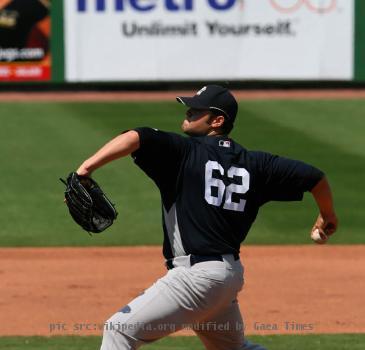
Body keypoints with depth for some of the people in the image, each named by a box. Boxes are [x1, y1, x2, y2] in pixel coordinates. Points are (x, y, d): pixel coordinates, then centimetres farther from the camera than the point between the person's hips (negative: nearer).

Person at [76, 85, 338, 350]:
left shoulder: (185, 151, -6)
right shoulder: (253, 164, 11)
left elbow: (136, 138, -22)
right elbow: (313, 176, 12)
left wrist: (86, 169, -29)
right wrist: (328, 216, 30)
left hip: (197, 273, -8)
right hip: (232, 273, 9)